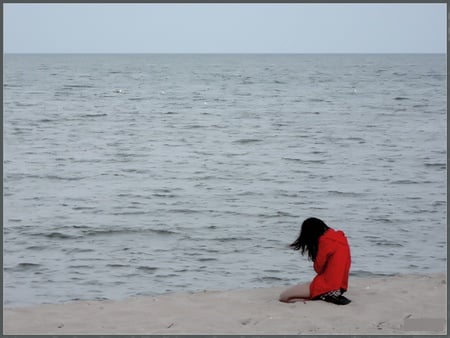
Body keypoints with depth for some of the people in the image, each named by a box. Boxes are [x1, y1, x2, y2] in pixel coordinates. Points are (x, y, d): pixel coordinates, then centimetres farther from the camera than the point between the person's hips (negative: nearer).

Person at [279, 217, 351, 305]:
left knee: (284, 296, -8)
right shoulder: (339, 236, 9)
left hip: (326, 285, -9)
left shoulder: (325, 240, -16)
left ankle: (323, 296, -11)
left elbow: (318, 268, -12)